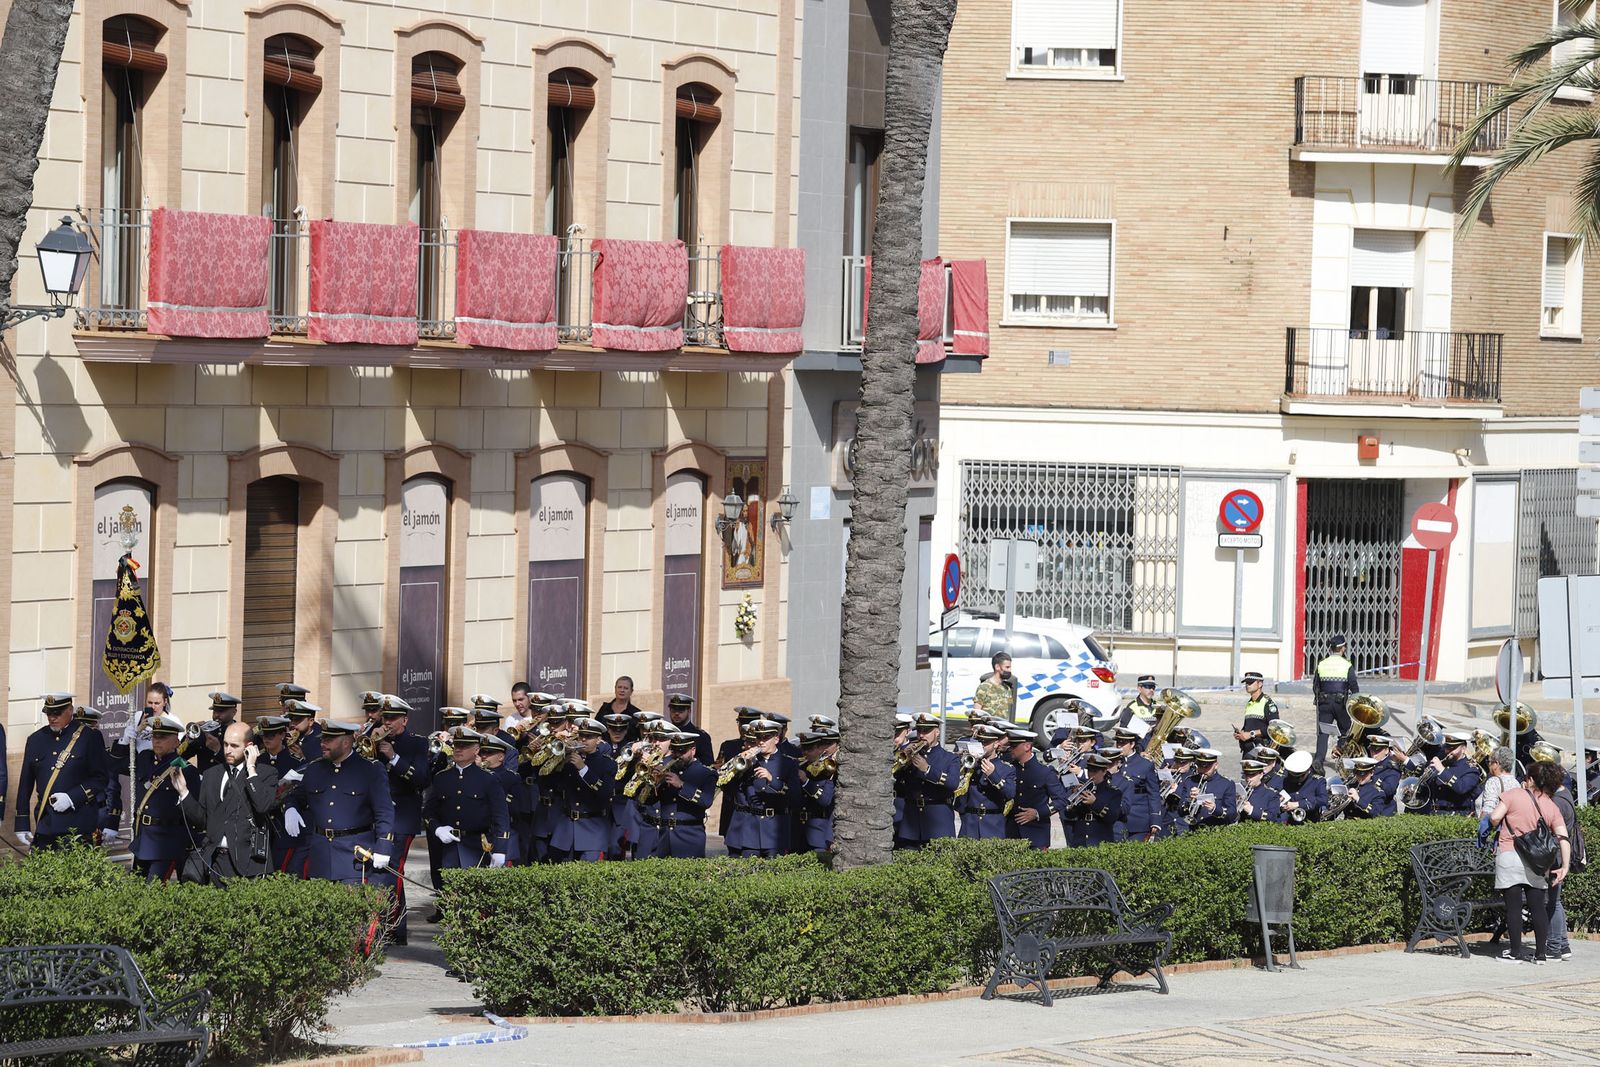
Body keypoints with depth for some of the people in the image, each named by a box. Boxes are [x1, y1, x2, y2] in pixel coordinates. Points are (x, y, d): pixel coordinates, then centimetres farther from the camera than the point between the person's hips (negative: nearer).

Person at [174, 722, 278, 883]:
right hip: (214, 857, 3)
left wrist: (251, 769, -10)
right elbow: (201, 820, 14)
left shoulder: (266, 774, 3)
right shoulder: (211, 774, 16)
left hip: (247, 859, -3)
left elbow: (263, 806, -17)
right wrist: (183, 791, 2)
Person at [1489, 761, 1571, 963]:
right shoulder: (1552, 807, 8)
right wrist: (1564, 866, 0)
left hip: (1510, 856, -4)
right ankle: (1541, 953, 10)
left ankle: (1516, 952, 3)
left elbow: (1494, 818, -10)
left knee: (1513, 906, 1)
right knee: (1538, 907, 9)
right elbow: (1563, 838, -1)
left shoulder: (1514, 795, -3)